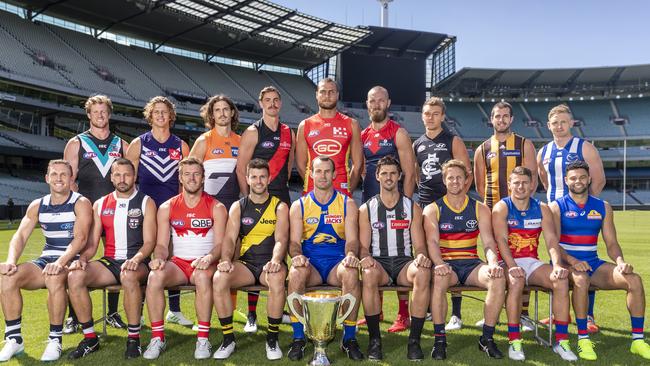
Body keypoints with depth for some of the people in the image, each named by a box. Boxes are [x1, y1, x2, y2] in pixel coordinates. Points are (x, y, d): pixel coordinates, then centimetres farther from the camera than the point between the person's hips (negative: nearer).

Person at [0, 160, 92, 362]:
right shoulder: (37, 205, 11)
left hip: (72, 261, -5)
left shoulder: (81, 203, -6)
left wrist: (61, 262, -35)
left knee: (54, 277, -37)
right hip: (46, 260, 5)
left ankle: (55, 340, -22)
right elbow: (20, 236, 1)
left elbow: (80, 238, -19)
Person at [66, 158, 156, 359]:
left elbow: (149, 241, -6)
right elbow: (92, 243, 11)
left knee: (129, 276, -38)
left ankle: (134, 337, -21)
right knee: (75, 276, -23)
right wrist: (82, 258, -10)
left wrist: (136, 259, -25)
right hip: (109, 262, 4)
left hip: (137, 263, -4)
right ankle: (90, 338, -8)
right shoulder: (100, 205, 13)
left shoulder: (146, 202, 2)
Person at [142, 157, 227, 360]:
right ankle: (158, 337, -15)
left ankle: (203, 338, -24)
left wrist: (209, 257, -26)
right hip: (178, 263, 3)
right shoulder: (167, 208, 9)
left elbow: (220, 244, -5)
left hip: (205, 264, -2)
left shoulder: (216, 208, 2)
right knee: (154, 276, -28)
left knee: (202, 277, -36)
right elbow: (162, 244, 6)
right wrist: (159, 258, -16)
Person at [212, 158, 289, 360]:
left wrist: (275, 261, -29)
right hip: (246, 263, 2)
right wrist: (226, 260, -22)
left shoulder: (280, 207, 5)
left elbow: (281, 239, -8)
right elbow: (230, 238, 0)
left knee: (277, 279, -36)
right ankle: (228, 339, -10)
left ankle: (272, 339, -16)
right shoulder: (238, 207, 12)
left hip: (270, 263, -2)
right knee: (219, 278, -27)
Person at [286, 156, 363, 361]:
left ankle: (349, 338, -18)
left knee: (351, 272, -34)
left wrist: (351, 255, -23)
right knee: (296, 272, -33)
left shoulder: (347, 204, 8)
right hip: (310, 262, 0)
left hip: (337, 262, 0)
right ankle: (298, 338, -19)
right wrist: (297, 256, -20)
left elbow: (352, 239, 0)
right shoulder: (299, 206, 9)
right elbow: (294, 241, 3)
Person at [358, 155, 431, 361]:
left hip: (404, 263, 1)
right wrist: (365, 257, -18)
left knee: (423, 273, -34)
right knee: (369, 274, -37)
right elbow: (363, 245, 5)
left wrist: (422, 256, -15)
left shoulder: (412, 208, 11)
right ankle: (374, 339, -21)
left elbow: (419, 245, 8)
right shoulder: (366, 209, 9)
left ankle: (414, 340, -23)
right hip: (378, 262, -1)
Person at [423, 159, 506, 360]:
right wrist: (439, 264, -29)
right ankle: (439, 339, -22)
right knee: (439, 278, -37)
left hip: (472, 264, 2)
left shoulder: (480, 209, 12)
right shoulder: (432, 210, 6)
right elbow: (432, 241, -8)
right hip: (446, 264, -2)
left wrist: (493, 263, -21)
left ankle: (487, 338, -12)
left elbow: (488, 242, 1)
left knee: (498, 279, -28)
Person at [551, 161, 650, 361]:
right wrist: (572, 261, -28)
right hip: (566, 262, -4)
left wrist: (620, 261, -12)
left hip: (593, 263, 4)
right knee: (581, 279, -37)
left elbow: (611, 243, 10)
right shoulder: (557, 207, -1)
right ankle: (583, 339, -26)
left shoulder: (603, 207, 12)